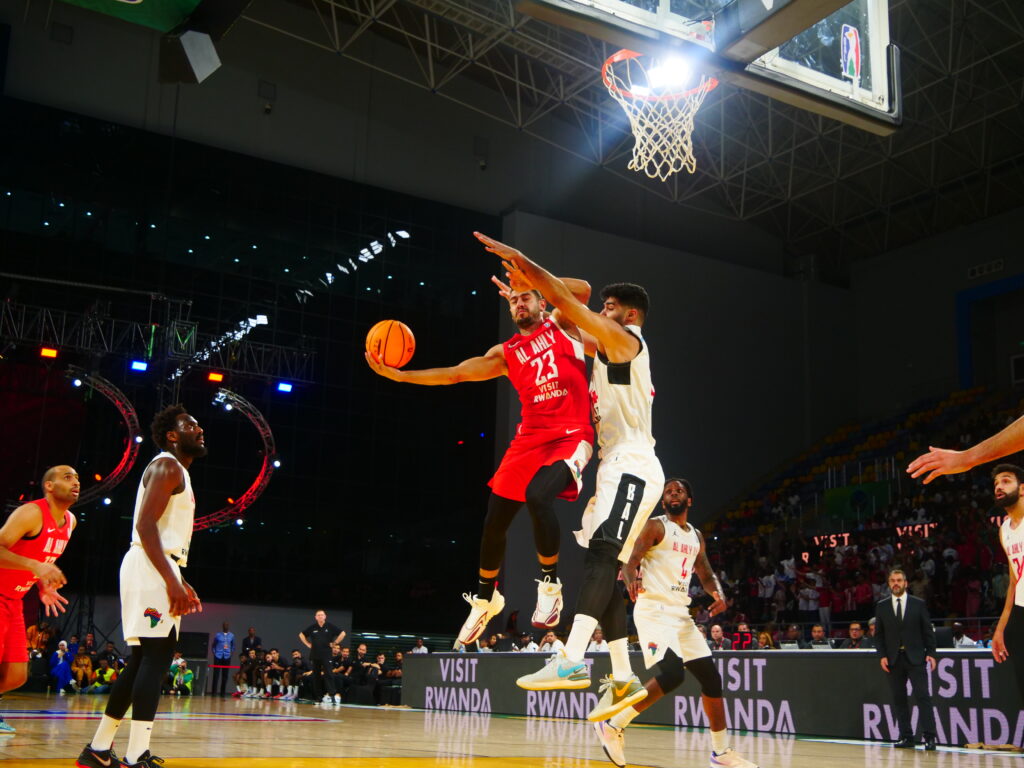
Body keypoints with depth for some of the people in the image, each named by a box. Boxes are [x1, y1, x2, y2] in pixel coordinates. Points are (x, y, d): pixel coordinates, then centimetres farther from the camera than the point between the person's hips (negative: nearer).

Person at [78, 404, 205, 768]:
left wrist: (180, 582, 23)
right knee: (157, 656, -13)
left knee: (143, 659, 12)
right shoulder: (167, 466, -8)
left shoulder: (177, 472, 24)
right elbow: (145, 525, -19)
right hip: (151, 569, -10)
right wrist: (171, 580, -25)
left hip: (159, 570, 10)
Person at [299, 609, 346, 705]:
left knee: (328, 674, -13)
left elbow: (342, 633, 2)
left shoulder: (330, 626, -2)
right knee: (316, 675, 7)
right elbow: (301, 635, 16)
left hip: (326, 655, -3)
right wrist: (308, 644, 7)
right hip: (314, 655, 3)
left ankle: (333, 693, -18)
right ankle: (317, 696, 14)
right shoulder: (312, 627, 3)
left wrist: (334, 643, -2)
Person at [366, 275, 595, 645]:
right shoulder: (506, 354, 15)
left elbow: (583, 289, -8)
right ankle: (485, 598, 27)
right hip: (529, 439, 5)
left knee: (538, 496, -31)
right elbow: (455, 373, 10)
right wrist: (399, 375, 2)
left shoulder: (561, 325, 9)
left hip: (571, 436, -5)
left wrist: (530, 278, -7)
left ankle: (550, 585, -11)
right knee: (494, 520, 3)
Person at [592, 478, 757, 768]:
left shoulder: (696, 536, 17)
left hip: (681, 613, 8)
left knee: (710, 676, 8)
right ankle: (611, 724, -11)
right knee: (672, 674, -24)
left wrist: (718, 593, 0)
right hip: (654, 610, -8)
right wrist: (631, 579, -37)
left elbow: (706, 574, 23)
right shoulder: (656, 527, -4)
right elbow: (629, 562, -13)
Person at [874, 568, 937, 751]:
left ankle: (929, 737, -6)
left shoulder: (918, 604, 5)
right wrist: (882, 655, -2)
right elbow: (878, 634, 9)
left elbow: (928, 631, 5)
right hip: (893, 659, 2)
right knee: (898, 699, 4)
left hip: (915, 658, -2)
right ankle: (906, 737, 10)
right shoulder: (881, 607, 9)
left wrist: (930, 653, -4)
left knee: (922, 696, -9)